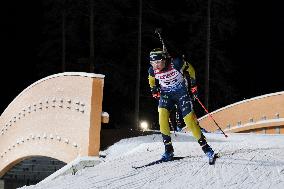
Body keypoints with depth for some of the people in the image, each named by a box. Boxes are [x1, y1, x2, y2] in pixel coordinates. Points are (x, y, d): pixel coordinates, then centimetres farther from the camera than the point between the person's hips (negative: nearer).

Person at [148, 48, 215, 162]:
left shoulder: (176, 64, -25)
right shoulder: (152, 70, -14)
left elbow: (189, 68, -5)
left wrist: (193, 83, -4)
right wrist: (154, 88, -4)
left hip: (181, 92, -3)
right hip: (165, 94, 3)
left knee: (190, 120, -9)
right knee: (162, 116, -20)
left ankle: (205, 147, 4)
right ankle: (168, 150, -11)